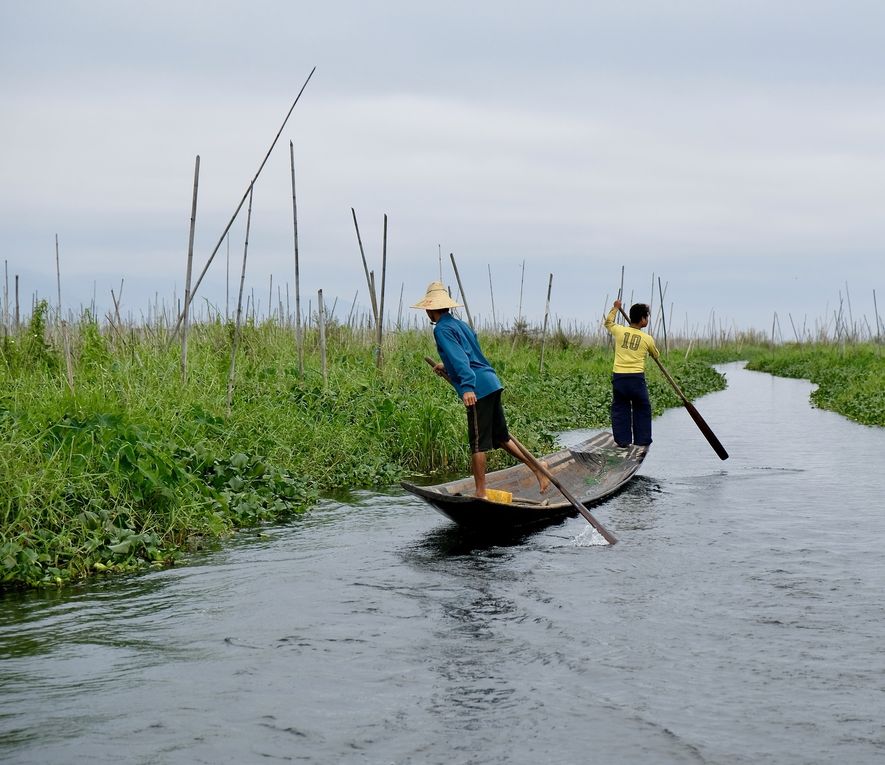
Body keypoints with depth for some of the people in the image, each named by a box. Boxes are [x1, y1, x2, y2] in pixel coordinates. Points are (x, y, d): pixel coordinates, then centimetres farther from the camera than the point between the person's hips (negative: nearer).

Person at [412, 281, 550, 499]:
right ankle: (536, 468, 13)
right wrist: (447, 368, 41)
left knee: (478, 444, -3)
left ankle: (481, 493, 2)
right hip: (492, 383, 9)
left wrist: (467, 386, -29)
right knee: (501, 437, 17)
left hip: (478, 389, -9)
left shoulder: (442, 329, -6)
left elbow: (458, 357, -20)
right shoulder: (459, 324, 21)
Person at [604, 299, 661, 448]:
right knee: (642, 408, 14)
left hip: (618, 377, 2)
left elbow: (608, 322, 26)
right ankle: (642, 440, 16)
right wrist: (656, 354, 44)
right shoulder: (647, 338, 0)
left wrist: (615, 308, 39)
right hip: (636, 378, -2)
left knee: (620, 408, 10)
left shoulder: (620, 331, 2)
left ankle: (622, 440, 8)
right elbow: (656, 355, 20)